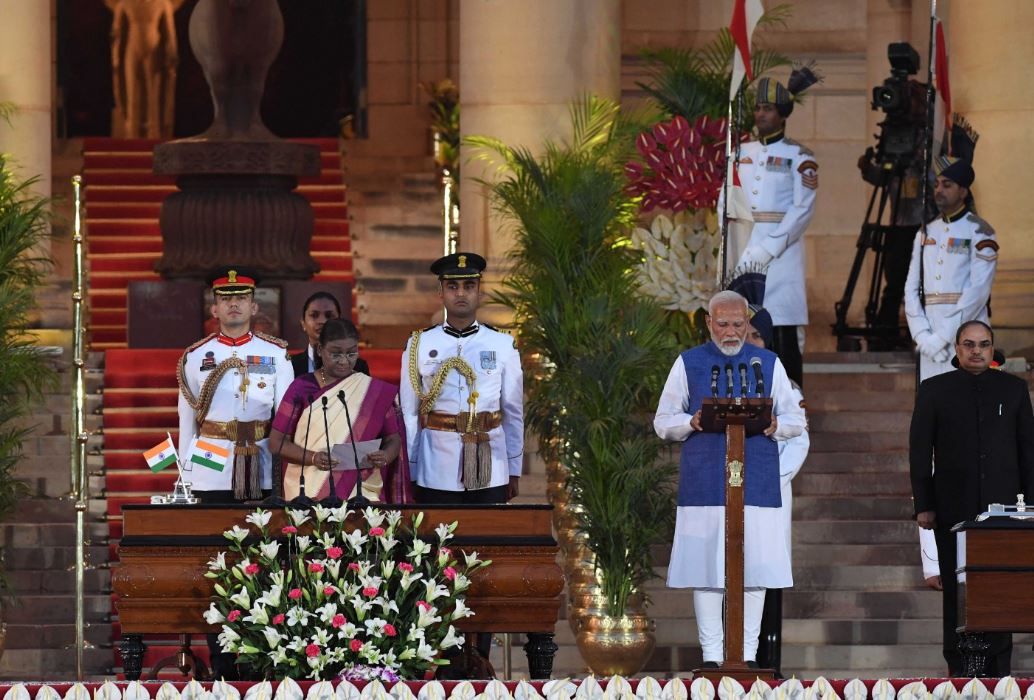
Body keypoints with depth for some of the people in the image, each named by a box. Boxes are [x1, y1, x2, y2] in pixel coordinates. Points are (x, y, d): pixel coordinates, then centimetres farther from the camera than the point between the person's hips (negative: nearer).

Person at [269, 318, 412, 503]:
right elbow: (277, 441, 2)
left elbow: (393, 438, 9)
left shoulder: (375, 392, 7)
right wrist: (313, 458, -15)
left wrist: (385, 457, -13)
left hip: (361, 493, 1)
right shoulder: (302, 388, 4)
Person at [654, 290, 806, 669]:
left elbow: (796, 418, 13)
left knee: (756, 568, -1)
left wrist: (775, 425, -10)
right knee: (706, 568, -3)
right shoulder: (688, 364, 9)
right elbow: (663, 422, 9)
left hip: (756, 481, 1)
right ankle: (712, 655, 2)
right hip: (704, 484, -1)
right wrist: (691, 422, -12)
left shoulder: (769, 364, 11)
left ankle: (748, 654, 4)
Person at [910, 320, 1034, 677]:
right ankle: (958, 667, 8)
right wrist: (923, 505, -2)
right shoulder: (934, 390, 5)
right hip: (954, 509, -1)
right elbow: (919, 451, 4)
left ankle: (999, 667, 3)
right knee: (957, 592, 2)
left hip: (1003, 504, 1)